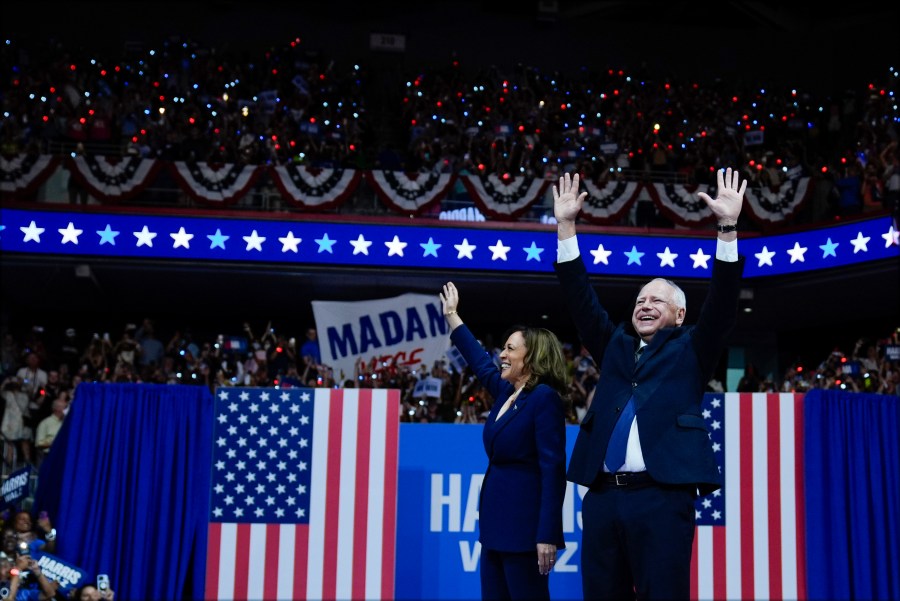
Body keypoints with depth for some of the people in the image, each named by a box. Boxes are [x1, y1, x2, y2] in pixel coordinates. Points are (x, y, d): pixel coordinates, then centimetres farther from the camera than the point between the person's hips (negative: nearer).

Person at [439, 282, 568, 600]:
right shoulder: (506, 392, 11)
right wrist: (452, 315, 38)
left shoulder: (544, 398, -13)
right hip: (497, 519, 9)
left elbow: (553, 469, -18)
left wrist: (546, 535, -22)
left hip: (525, 523, -9)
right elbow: (480, 361, 32)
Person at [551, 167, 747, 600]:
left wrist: (728, 228, -10)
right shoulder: (615, 347, 21)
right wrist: (566, 227, 10)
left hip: (662, 497, -4)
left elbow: (722, 305, -1)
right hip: (602, 496, 4)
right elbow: (581, 300, 16)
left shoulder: (690, 350, 12)